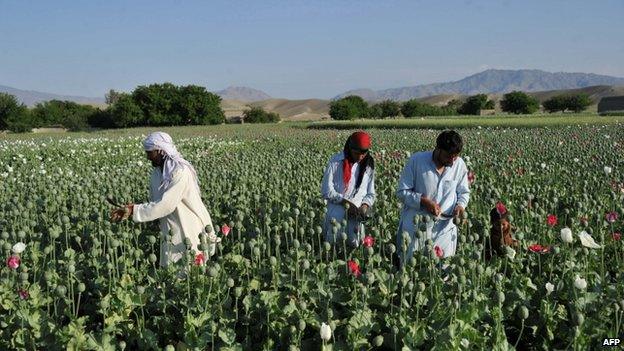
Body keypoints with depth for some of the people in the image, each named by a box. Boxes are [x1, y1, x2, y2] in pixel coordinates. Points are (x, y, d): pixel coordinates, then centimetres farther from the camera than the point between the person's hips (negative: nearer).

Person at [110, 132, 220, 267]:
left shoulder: (180, 172, -20)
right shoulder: (156, 173, 6)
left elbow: (165, 205, -26)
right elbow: (155, 203, 11)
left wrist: (134, 210, -22)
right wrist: (129, 210, -5)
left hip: (191, 234, -7)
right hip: (170, 233, 7)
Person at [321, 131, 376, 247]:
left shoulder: (368, 165, 4)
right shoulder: (336, 161, -6)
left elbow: (371, 194, 9)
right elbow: (326, 191, -8)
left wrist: (365, 205, -13)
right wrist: (346, 202, -19)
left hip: (356, 215, 2)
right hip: (336, 214, -2)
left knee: (354, 246, -4)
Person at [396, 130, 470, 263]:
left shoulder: (459, 165, -2)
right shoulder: (417, 160, -12)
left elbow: (464, 192, 11)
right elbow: (402, 192, -7)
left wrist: (461, 205, -11)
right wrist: (423, 201, -20)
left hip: (443, 229, 2)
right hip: (415, 227, -2)